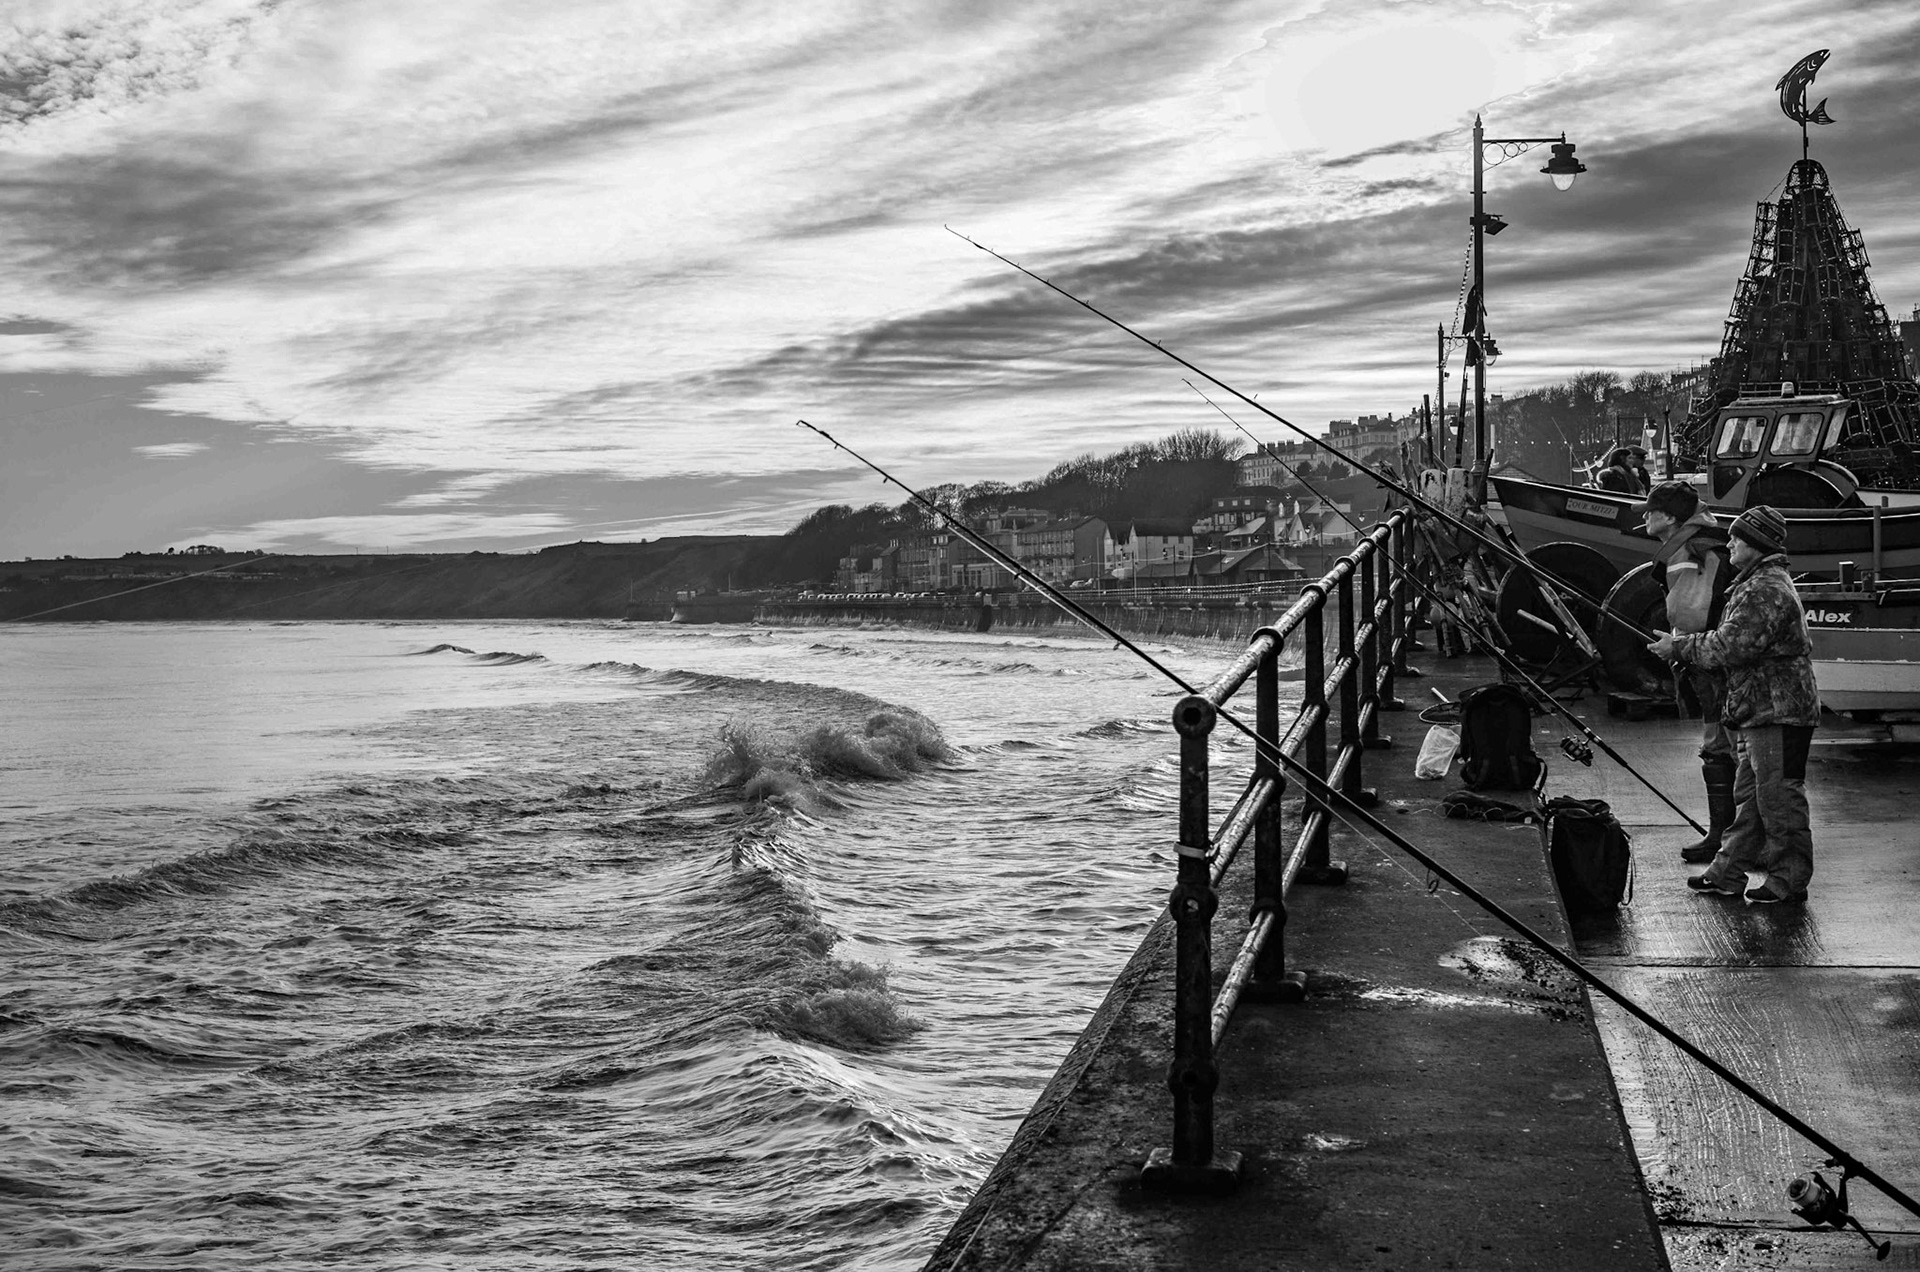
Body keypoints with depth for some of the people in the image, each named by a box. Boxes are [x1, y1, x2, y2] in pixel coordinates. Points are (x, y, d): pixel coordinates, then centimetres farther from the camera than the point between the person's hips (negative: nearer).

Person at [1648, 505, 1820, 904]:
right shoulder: (1759, 584, 18)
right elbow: (1735, 641, 21)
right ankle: (1727, 873, 22)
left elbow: (1730, 646, -23)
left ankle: (1789, 881, 5)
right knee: (1750, 795, 15)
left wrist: (1680, 647, -11)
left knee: (1778, 797, -3)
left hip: (1778, 711, -11)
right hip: (1758, 711, 11)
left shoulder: (1767, 591, -18)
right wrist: (1684, 647, 8)